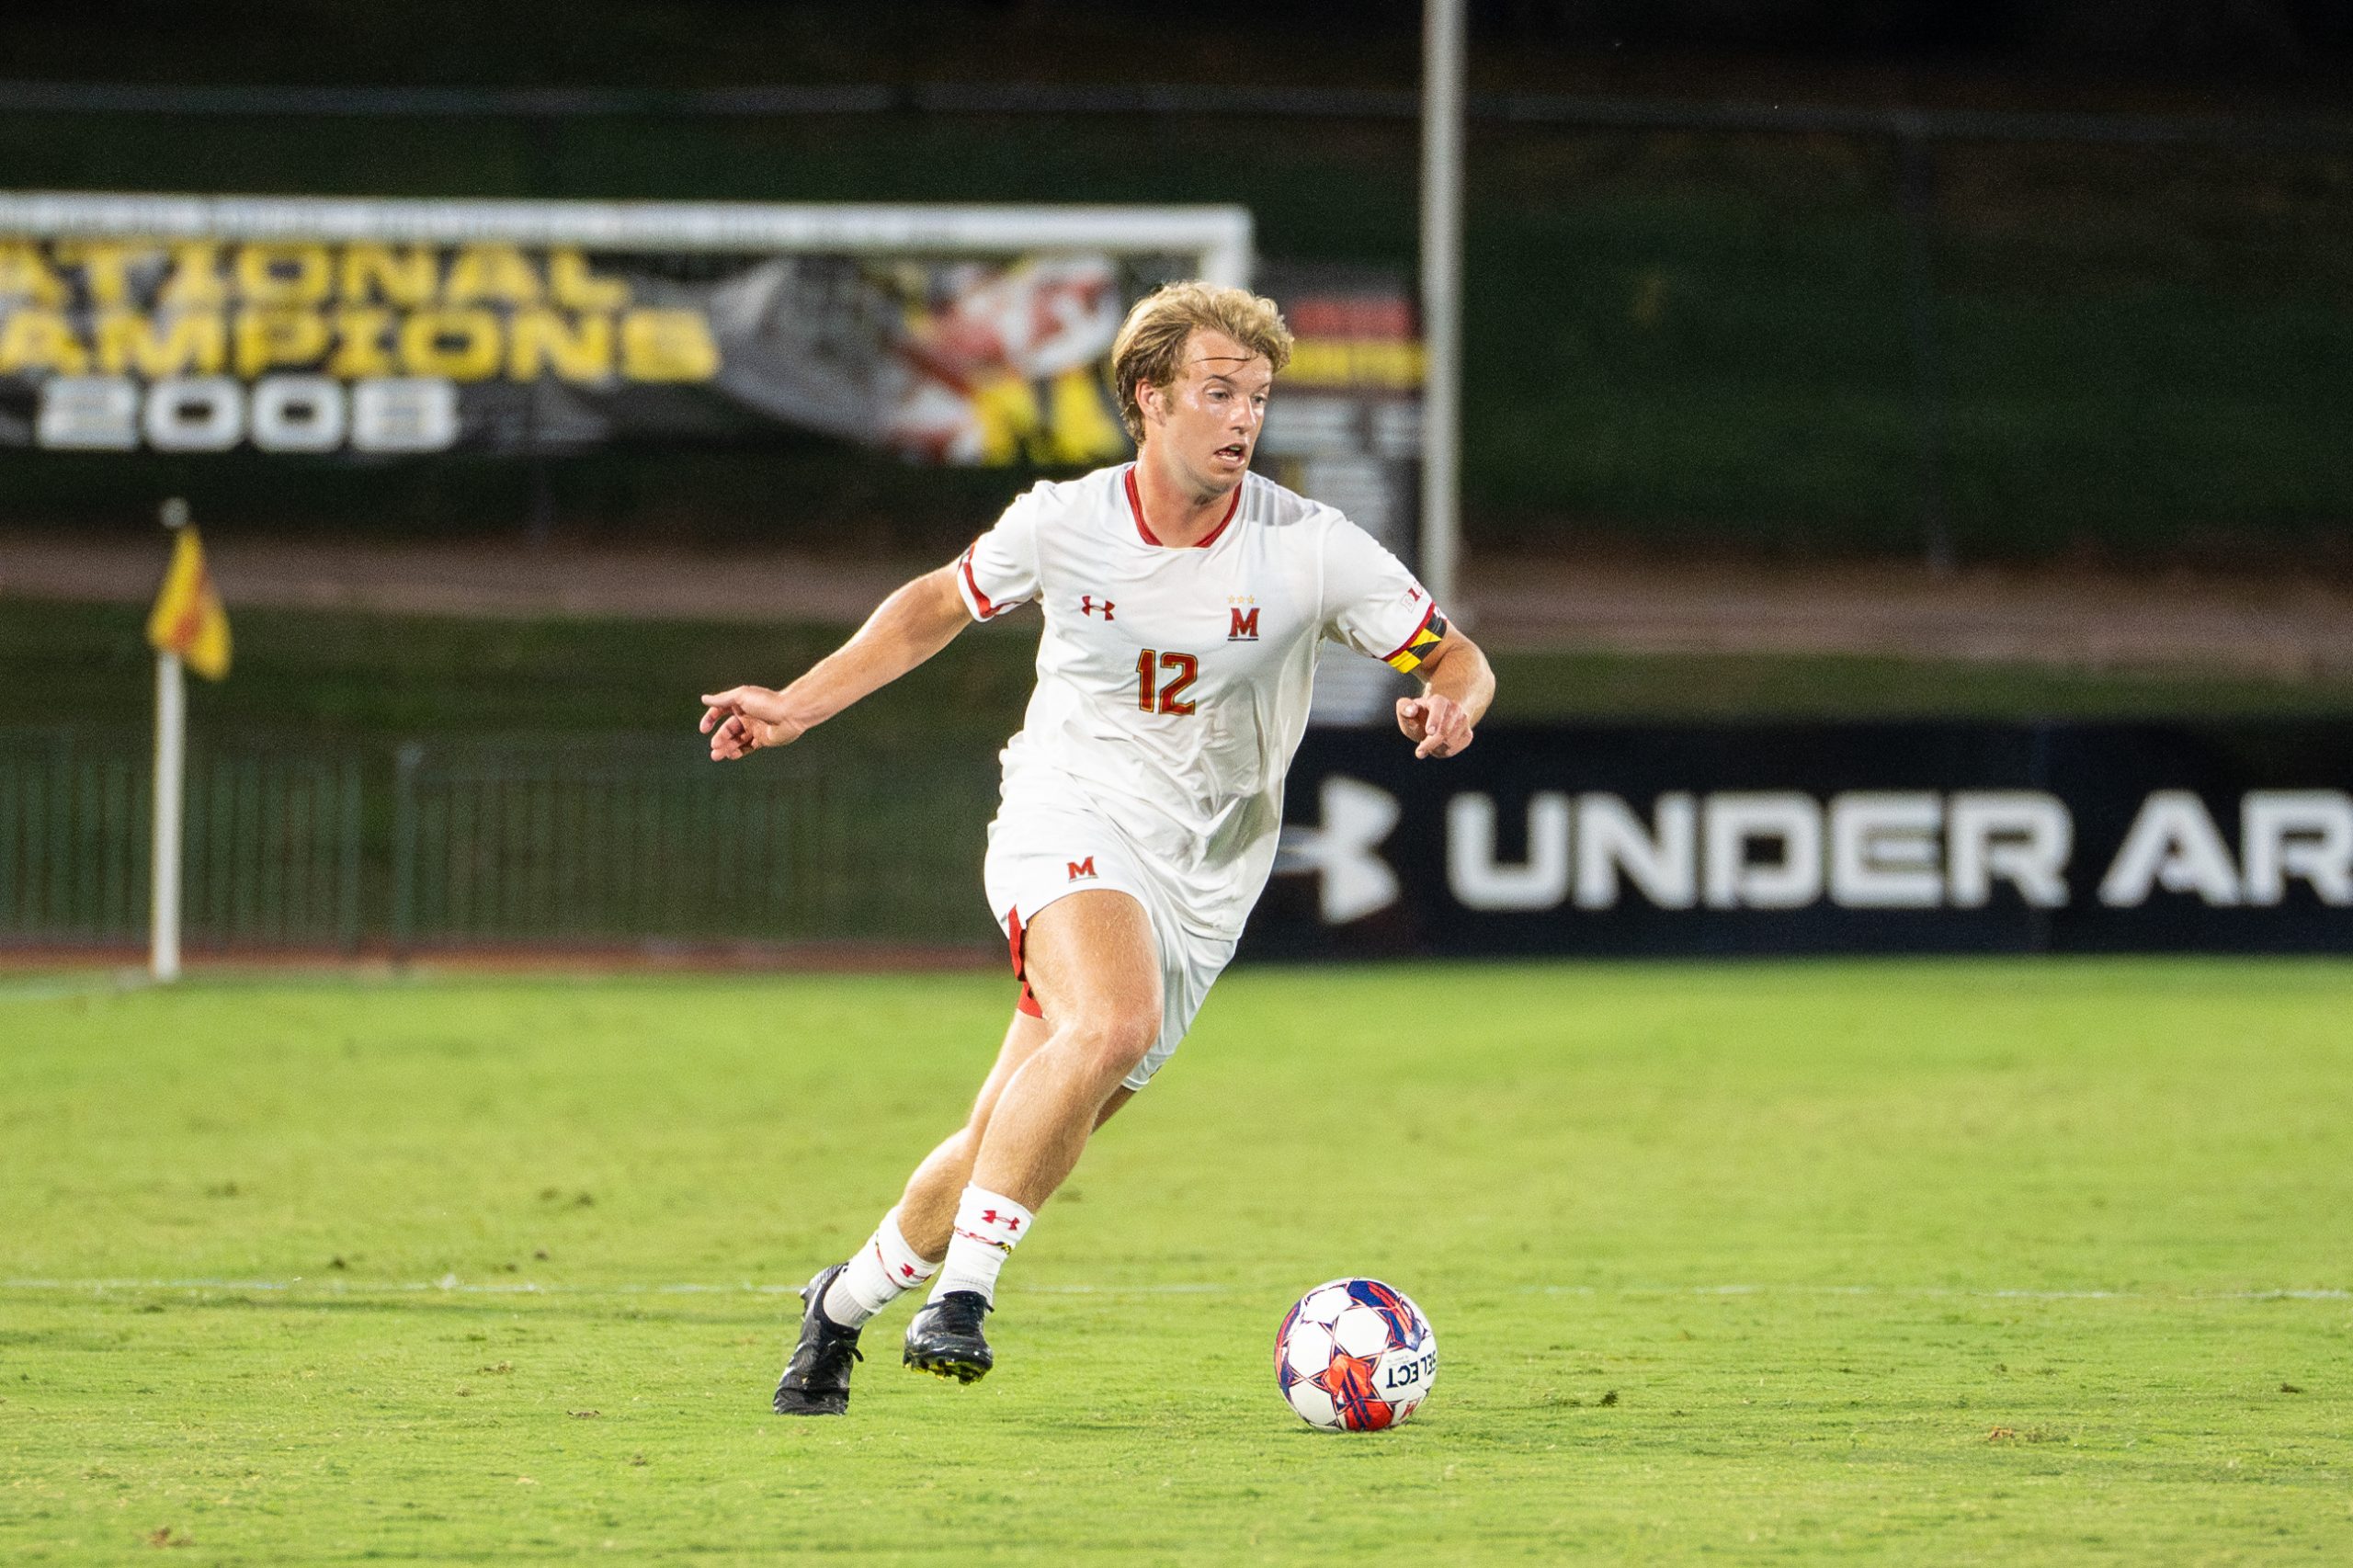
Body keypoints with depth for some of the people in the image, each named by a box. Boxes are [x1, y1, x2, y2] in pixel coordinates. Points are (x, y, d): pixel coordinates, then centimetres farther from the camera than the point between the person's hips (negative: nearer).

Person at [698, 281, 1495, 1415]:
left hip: (1198, 883, 2)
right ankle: (962, 1290, -27)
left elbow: (1458, 661, 1)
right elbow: (940, 604, 15)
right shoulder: (1063, 524, -4)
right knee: (1116, 1023, -34)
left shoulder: (1312, 550, -7)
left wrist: (1449, 706, -23)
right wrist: (798, 707, 12)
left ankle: (847, 1300, 28)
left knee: (1012, 1142, 2)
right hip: (1068, 821, -2)